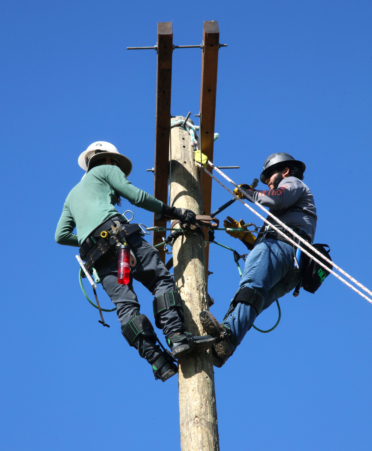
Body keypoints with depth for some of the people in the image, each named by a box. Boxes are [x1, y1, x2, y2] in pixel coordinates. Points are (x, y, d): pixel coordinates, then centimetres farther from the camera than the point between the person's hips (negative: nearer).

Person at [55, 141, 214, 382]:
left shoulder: (72, 195, 38)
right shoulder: (106, 170, 22)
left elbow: (61, 235, 26)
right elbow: (137, 197, 7)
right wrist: (175, 212, 10)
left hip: (93, 251, 5)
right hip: (115, 230, -5)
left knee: (125, 304, -7)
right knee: (162, 279, -10)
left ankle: (158, 361, -20)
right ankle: (177, 336, -31)